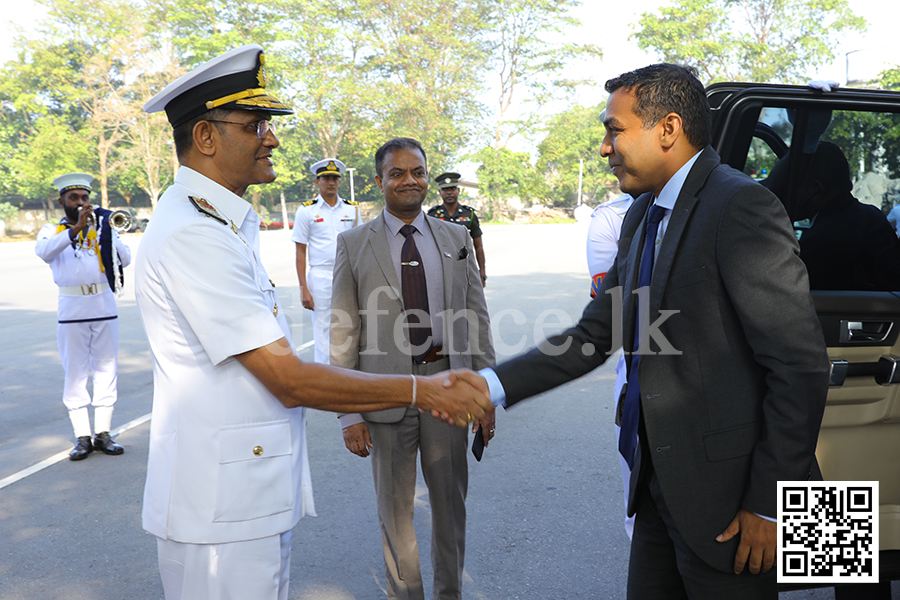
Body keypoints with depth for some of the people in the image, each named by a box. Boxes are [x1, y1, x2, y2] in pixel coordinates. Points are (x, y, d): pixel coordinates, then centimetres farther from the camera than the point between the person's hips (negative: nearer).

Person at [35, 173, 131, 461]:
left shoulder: (102, 226, 11)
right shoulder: (52, 230, 9)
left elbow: (125, 259, -3)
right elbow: (43, 252, -16)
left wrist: (106, 231, -13)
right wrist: (76, 228, -25)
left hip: (105, 308, 1)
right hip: (72, 310, -1)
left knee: (107, 369, 4)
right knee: (75, 373, 2)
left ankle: (103, 434, 13)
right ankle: (82, 438, 9)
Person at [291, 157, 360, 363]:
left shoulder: (352, 209, 9)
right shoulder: (306, 211, 2)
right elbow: (300, 252, 1)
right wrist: (303, 289, -6)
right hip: (320, 277, -2)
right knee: (323, 333, 1)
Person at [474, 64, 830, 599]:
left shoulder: (743, 207, -16)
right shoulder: (643, 216, 10)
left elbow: (800, 365, -17)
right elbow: (594, 337, 10)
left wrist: (768, 504, -15)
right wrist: (490, 386, 1)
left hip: (727, 496, -8)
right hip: (659, 484, 8)